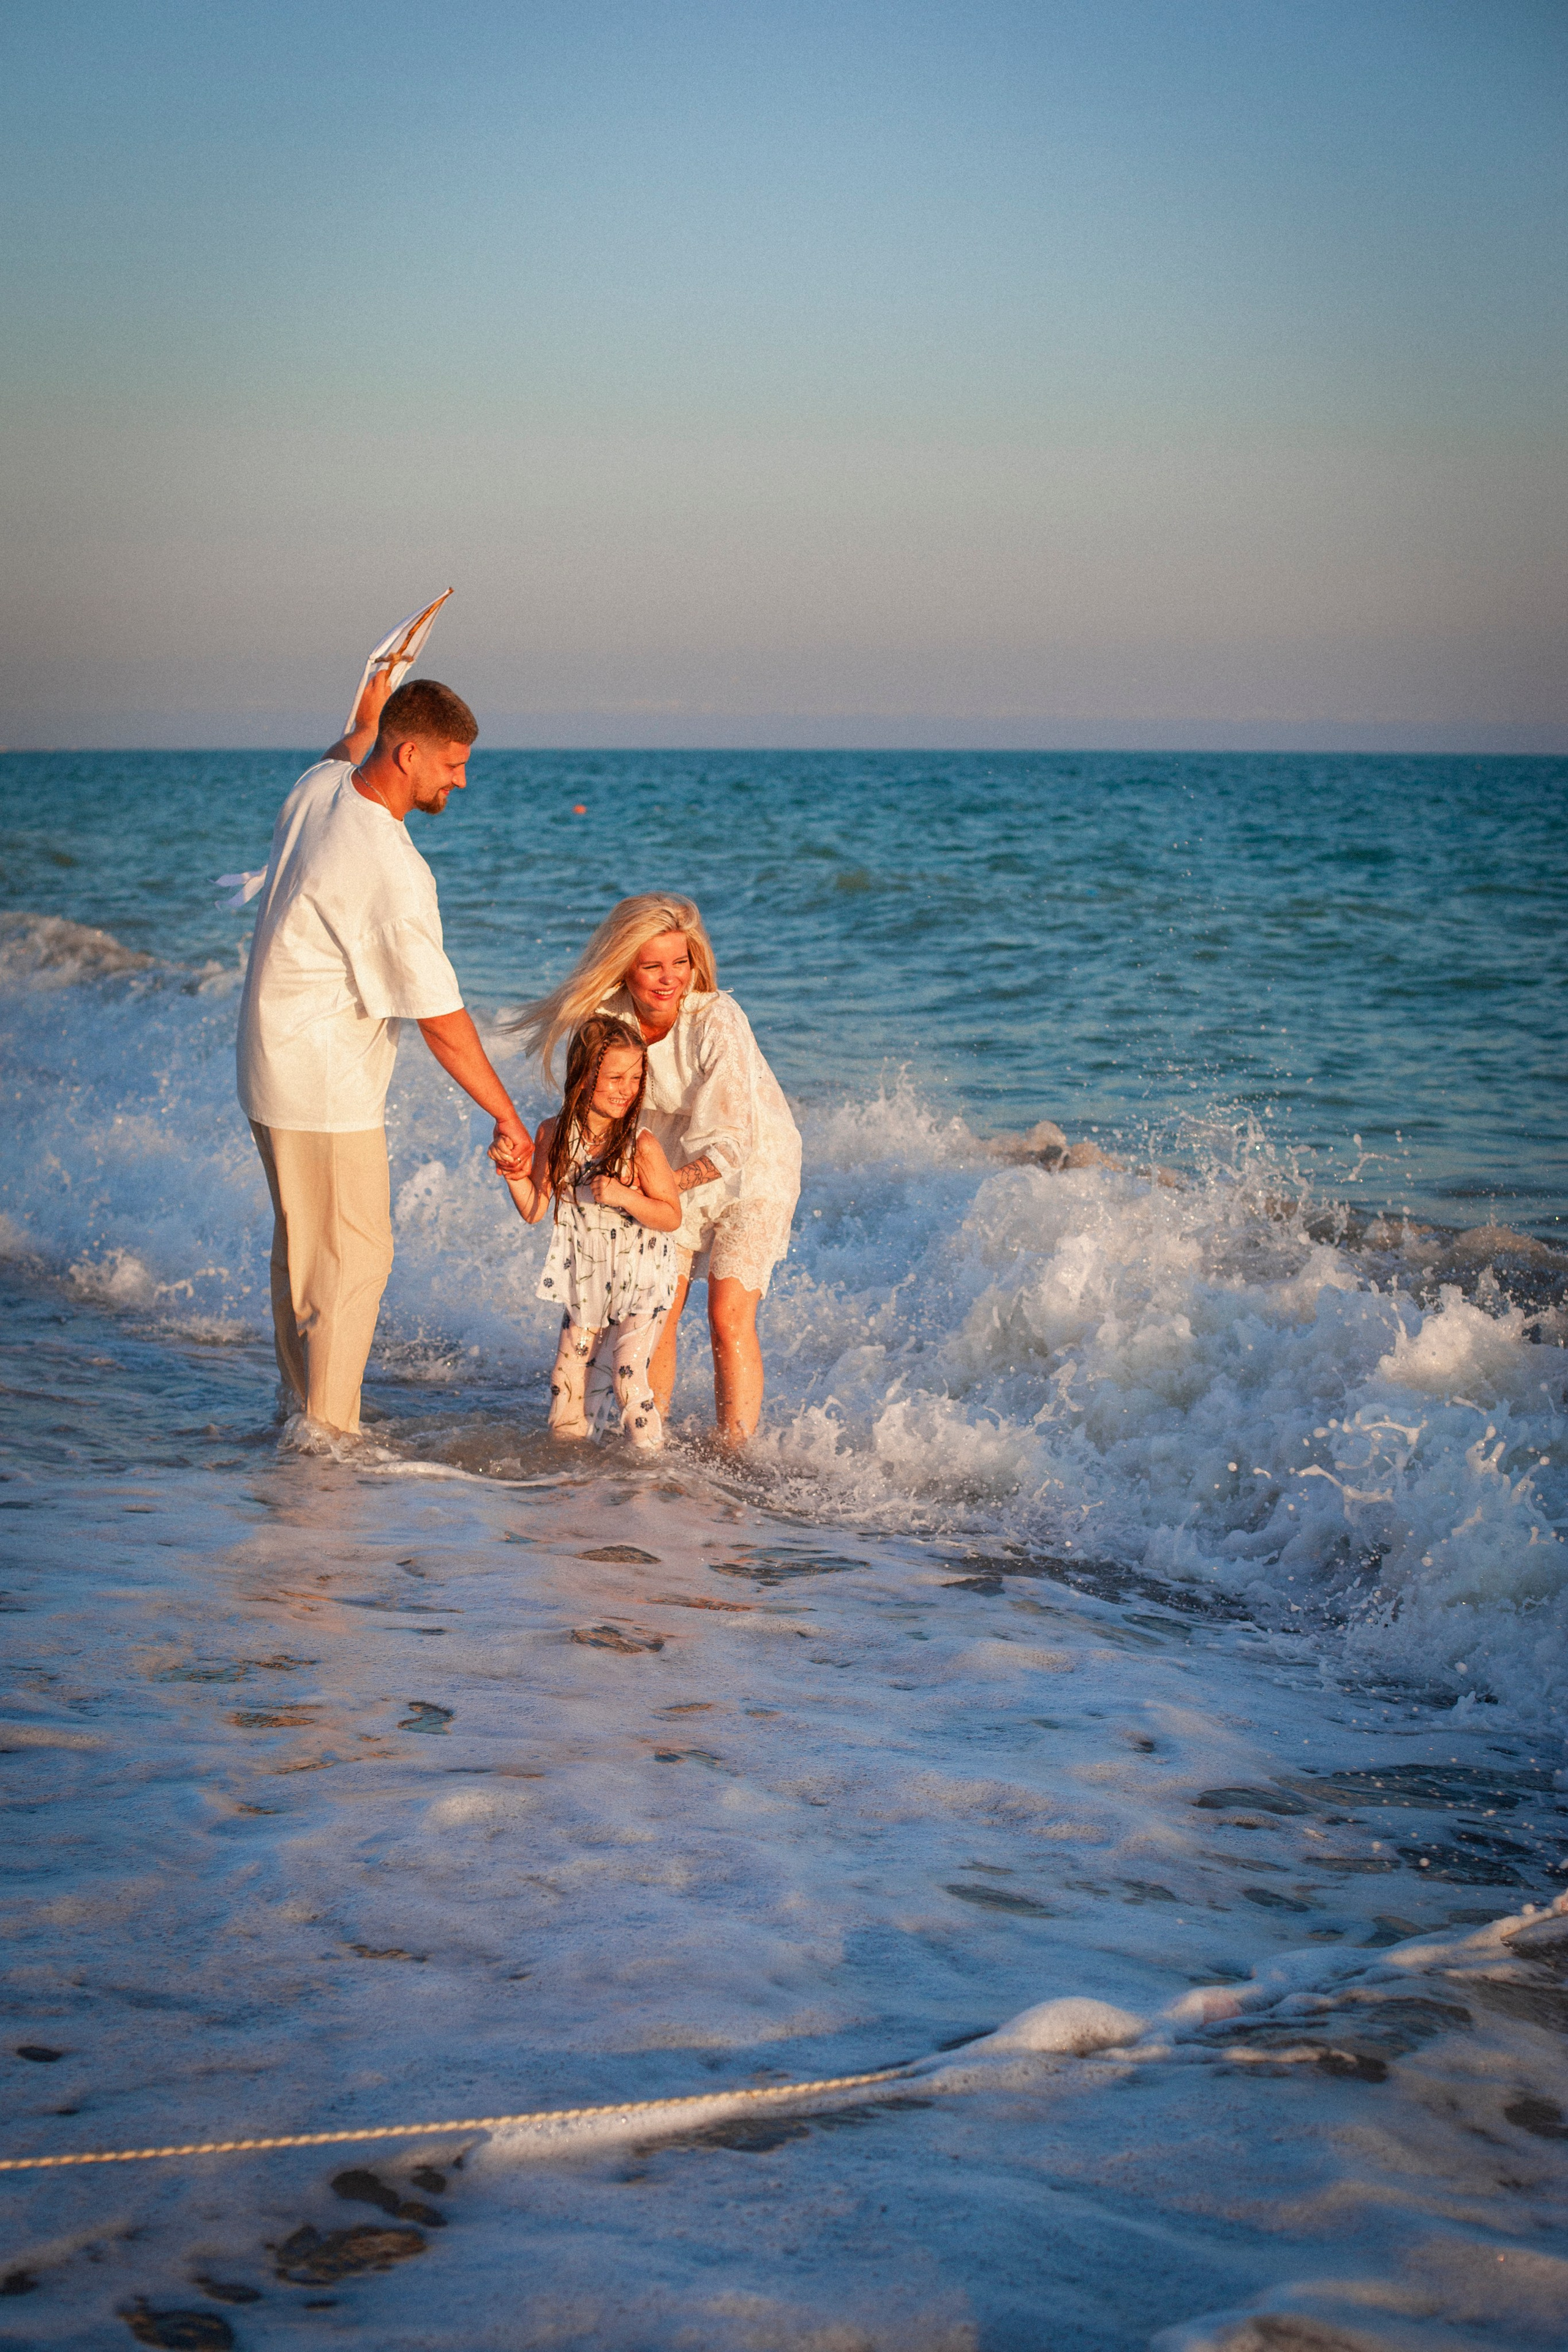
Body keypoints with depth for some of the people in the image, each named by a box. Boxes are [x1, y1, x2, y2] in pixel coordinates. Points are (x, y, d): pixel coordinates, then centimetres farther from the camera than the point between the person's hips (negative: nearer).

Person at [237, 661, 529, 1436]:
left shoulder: (315, 791, -2)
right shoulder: (392, 869, -27)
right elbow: (442, 1022, -22)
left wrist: (365, 720, 47)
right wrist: (507, 1117, -13)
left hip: (272, 1065, 10)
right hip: (327, 1088, -10)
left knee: (300, 1245, 21)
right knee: (356, 1256, 0)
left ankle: (300, 1403, 33)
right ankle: (329, 1435, 7)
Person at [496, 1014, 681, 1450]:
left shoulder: (641, 1144, -18)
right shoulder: (554, 1135, -5)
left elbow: (672, 1216, -14)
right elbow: (534, 1210, 2)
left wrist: (623, 1197, -28)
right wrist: (514, 1173, -14)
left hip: (640, 1283, -5)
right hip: (586, 1284, 5)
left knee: (627, 1377, -16)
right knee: (568, 1382, 12)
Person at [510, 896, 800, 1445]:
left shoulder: (717, 1021, -31)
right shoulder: (609, 1018, -15)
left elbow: (729, 1146, -30)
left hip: (753, 1164, -5)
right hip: (674, 1166, 5)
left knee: (730, 1316, -13)